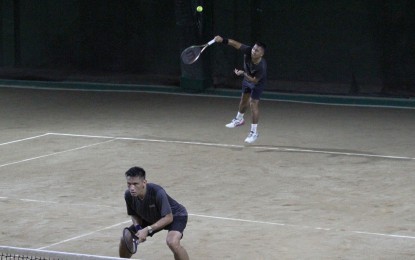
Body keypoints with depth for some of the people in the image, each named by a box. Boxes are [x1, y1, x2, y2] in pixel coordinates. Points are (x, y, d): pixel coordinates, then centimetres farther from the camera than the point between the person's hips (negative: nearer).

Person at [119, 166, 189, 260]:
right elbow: (134, 214, -3)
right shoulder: (128, 195, -22)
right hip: (150, 218, 6)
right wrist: (137, 227, -24)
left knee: (172, 242, -35)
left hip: (174, 215, -6)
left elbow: (168, 218, -32)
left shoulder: (157, 193, -39)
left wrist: (148, 230, -38)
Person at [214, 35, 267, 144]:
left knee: (253, 103, -13)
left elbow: (254, 80, -30)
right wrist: (223, 40, -49)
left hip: (257, 82, -6)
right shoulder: (248, 51, -34)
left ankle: (254, 132, -2)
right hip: (247, 78, 6)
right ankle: (239, 119, 52)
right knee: (244, 100, 25)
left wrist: (243, 73, -39)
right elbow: (235, 44, -35)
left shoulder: (262, 67, -42)